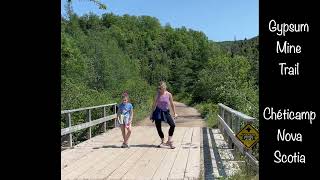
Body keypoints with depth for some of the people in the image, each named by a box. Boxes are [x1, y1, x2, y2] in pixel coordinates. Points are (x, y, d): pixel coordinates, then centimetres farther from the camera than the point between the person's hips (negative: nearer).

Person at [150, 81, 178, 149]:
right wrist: (152, 113, 6)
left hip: (166, 112, 0)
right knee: (158, 127, 2)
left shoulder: (169, 94, -5)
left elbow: (172, 104, 3)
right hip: (158, 111, 0)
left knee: (173, 125, -13)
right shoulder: (158, 94, -4)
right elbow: (154, 104, 4)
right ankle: (163, 141, 23)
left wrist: (174, 113, 4)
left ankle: (169, 141, 1)